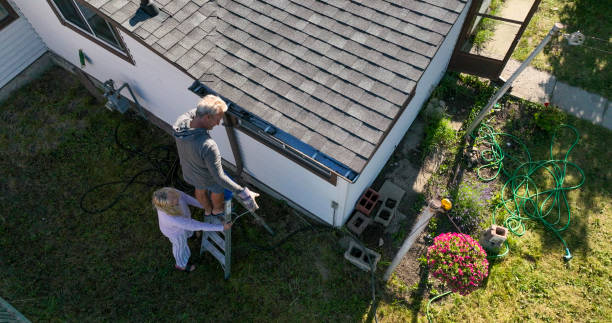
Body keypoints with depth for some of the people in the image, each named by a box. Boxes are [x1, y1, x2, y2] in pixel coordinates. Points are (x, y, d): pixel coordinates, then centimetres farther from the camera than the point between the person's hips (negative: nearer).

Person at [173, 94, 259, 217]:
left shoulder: (180, 121, -29)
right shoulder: (208, 146, -48)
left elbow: (191, 113, -1)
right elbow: (219, 177, -37)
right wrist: (241, 192, -30)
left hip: (189, 171, 6)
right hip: (208, 177, -5)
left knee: (200, 189, 36)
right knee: (218, 190, 30)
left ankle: (207, 210, 67)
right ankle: (217, 209, 62)